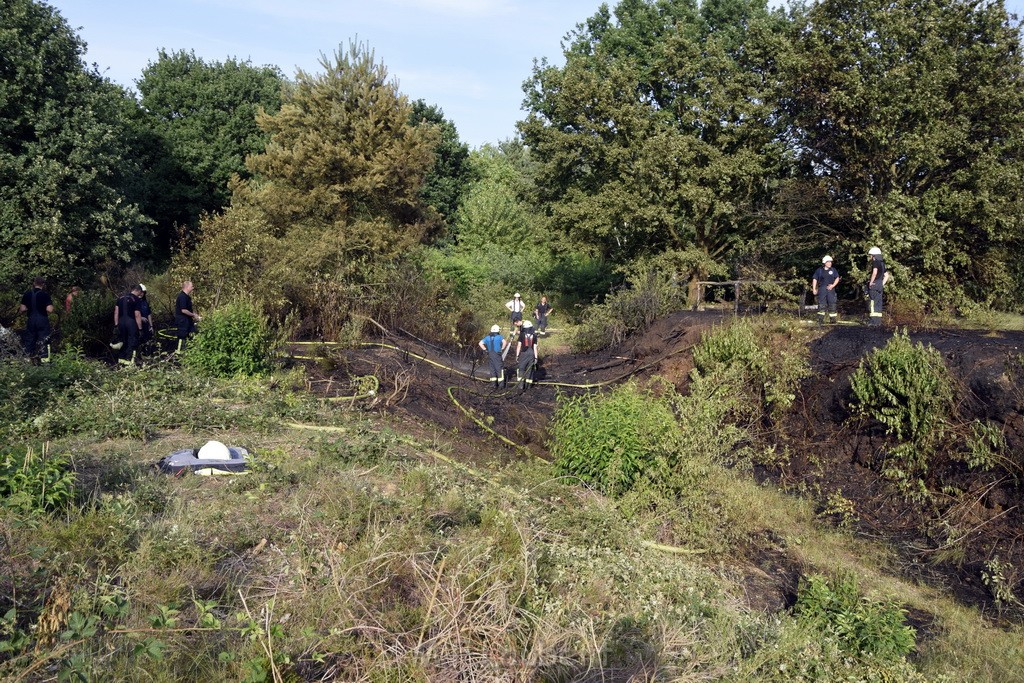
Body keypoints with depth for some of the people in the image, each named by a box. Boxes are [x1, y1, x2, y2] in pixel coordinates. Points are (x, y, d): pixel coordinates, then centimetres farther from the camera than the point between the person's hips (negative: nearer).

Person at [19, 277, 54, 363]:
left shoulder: (27, 294, 1)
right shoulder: (45, 294, -9)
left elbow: (22, 309, 0)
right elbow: (49, 310, -15)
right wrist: (51, 306, 6)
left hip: (31, 320, 3)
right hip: (43, 320, -3)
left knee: (29, 341, 13)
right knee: (44, 342, 0)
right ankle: (45, 360, -6)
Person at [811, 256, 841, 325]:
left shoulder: (833, 270, 9)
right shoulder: (819, 270, 7)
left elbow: (837, 278, 10)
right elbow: (815, 279, 8)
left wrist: (833, 285, -6)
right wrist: (814, 289, 1)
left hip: (830, 289, 1)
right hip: (822, 289, -1)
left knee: (832, 303, 0)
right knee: (821, 304, -5)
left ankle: (832, 319, 7)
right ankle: (820, 319, -4)